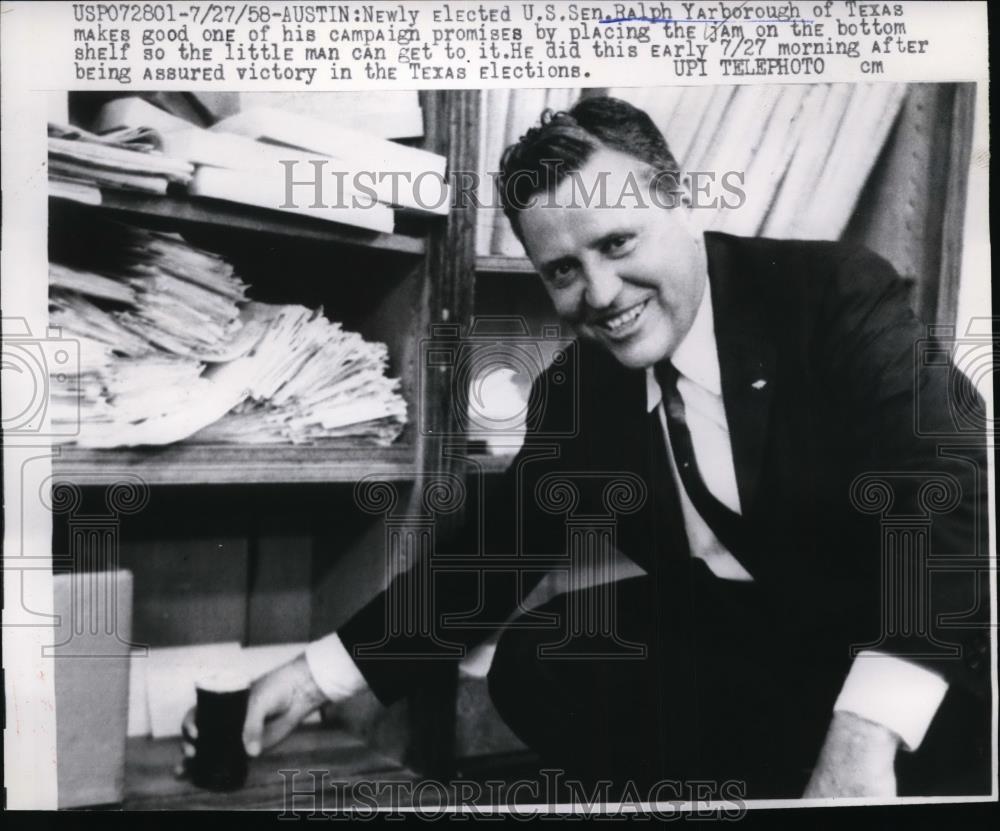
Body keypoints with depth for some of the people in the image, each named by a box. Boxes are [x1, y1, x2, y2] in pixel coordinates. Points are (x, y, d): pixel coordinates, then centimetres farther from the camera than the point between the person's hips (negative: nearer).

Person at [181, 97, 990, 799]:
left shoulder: (839, 291, -18)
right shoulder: (573, 392, -4)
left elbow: (948, 493, -30)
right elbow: (494, 550, 3)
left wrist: (865, 729, -45)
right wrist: (323, 672, -2)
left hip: (919, 636, -4)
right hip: (731, 635, 5)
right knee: (535, 668, -10)